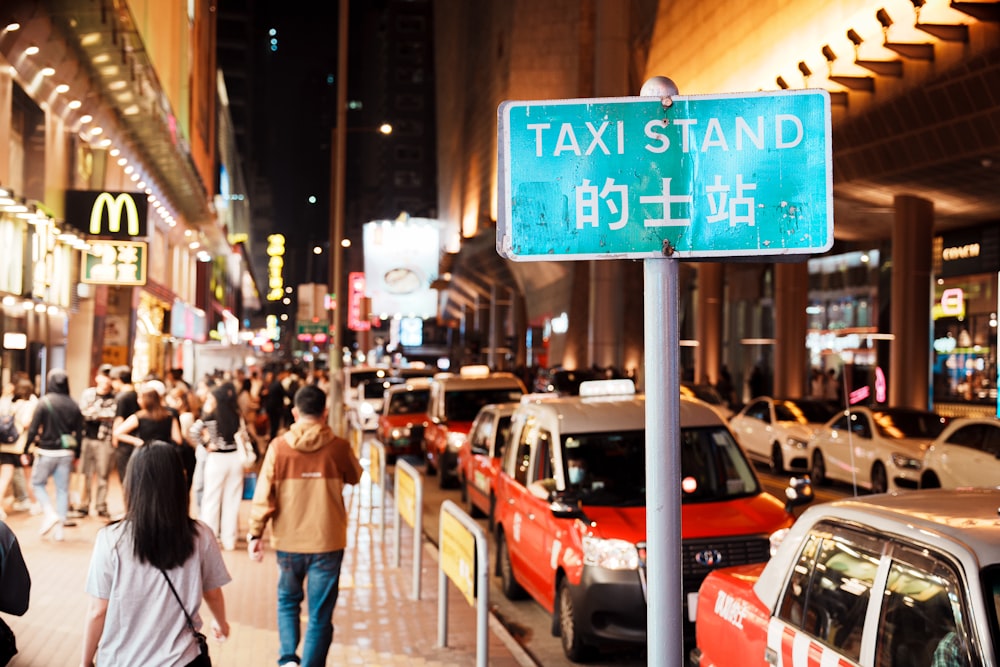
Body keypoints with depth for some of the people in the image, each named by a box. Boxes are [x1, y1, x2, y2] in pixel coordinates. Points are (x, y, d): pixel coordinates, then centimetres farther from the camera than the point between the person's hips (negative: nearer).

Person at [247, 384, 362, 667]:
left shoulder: (279, 446, -7)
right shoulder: (338, 447, -7)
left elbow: (263, 495, -6)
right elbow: (355, 477, 12)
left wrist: (255, 534, 3)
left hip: (288, 541, 1)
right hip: (327, 542, -1)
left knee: (287, 601, 24)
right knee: (320, 615, 8)